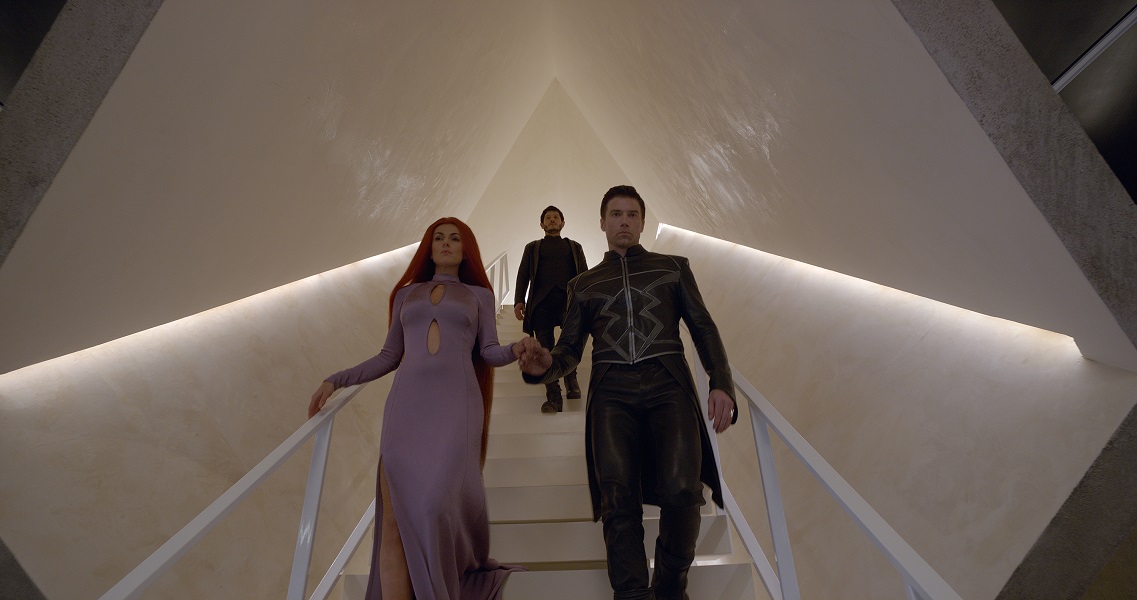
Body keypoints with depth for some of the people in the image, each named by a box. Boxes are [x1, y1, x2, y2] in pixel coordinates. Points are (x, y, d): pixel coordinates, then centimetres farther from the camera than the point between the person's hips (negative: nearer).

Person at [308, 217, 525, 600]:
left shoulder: (479, 295, 17)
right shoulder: (407, 293, 21)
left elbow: (489, 352, 8)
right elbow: (390, 356, 20)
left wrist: (516, 350, -13)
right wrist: (335, 380, 14)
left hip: (456, 404, -2)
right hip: (407, 403, 2)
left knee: (438, 505, -10)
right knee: (396, 517, -6)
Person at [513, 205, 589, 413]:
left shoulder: (574, 247, 25)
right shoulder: (533, 247, 25)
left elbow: (584, 275, 17)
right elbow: (523, 275, 14)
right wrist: (519, 300, -1)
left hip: (568, 297, 0)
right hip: (541, 300, 1)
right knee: (545, 348, -5)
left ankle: (570, 375, 3)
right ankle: (553, 398, 0)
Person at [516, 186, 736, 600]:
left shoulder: (672, 267, 20)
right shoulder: (584, 284, 22)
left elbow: (703, 328, 13)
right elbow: (570, 350, 17)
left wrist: (721, 383, -4)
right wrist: (545, 365, -7)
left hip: (668, 384, -1)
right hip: (612, 391, 1)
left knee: (681, 491, -17)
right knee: (618, 498, -14)